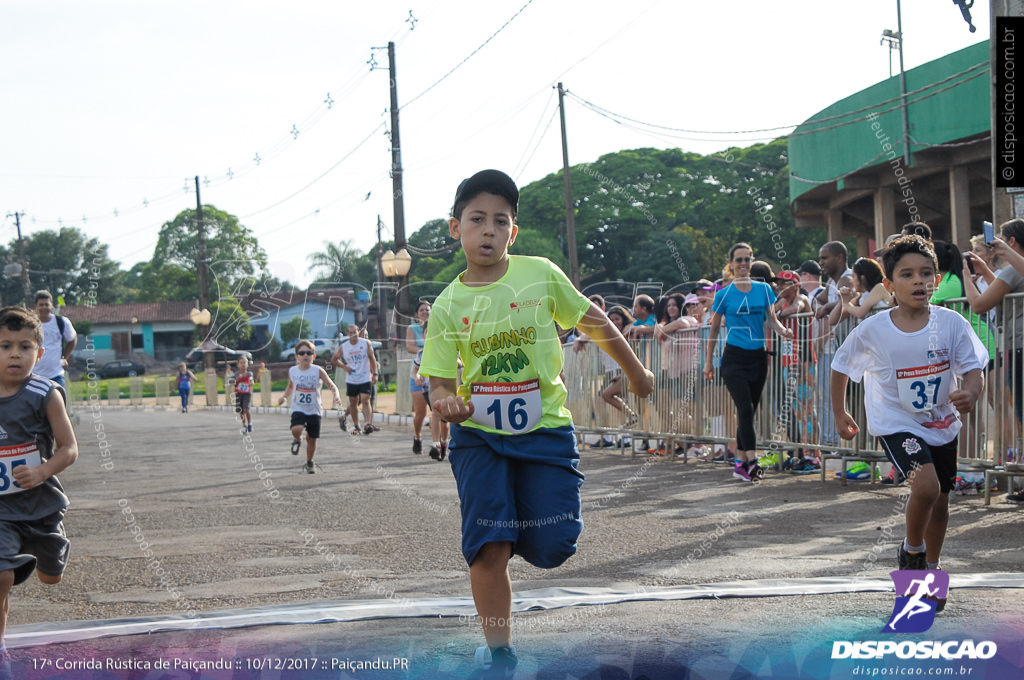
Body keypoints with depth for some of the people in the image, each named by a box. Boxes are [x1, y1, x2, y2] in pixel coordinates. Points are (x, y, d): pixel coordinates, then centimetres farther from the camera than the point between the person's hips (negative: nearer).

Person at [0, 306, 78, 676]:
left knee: (51, 576, 20)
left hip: (41, 502, 0)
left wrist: (41, 472, -25)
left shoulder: (45, 395, -12)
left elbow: (69, 448, -9)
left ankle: (34, 559, 57)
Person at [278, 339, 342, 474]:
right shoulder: (292, 371, 0)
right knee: (296, 429, -27)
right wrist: (284, 397, 1)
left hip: (314, 410, 0)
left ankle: (309, 463, 32)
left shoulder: (318, 371, -8)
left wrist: (336, 396, -28)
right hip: (298, 409, 0)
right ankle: (297, 440, 10)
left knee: (312, 439, 7)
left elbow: (332, 385, -8)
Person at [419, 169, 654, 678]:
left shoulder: (540, 275, -3)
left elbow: (592, 321, 10)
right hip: (479, 432, 0)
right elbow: (439, 380, 0)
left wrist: (635, 372, 20)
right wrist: (445, 402, -24)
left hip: (544, 426, 0)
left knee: (550, 549, -4)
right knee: (487, 548, -11)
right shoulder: (448, 306, -2)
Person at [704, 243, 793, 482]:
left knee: (749, 410, 7)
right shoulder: (724, 295, 0)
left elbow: (772, 318, 4)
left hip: (758, 357, 3)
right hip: (734, 357, -3)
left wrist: (783, 330, -19)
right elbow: (714, 329, 7)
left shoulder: (764, 289, 6)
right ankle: (752, 462, -21)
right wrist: (709, 361, 10)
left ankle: (740, 463, 14)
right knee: (745, 408, -16)